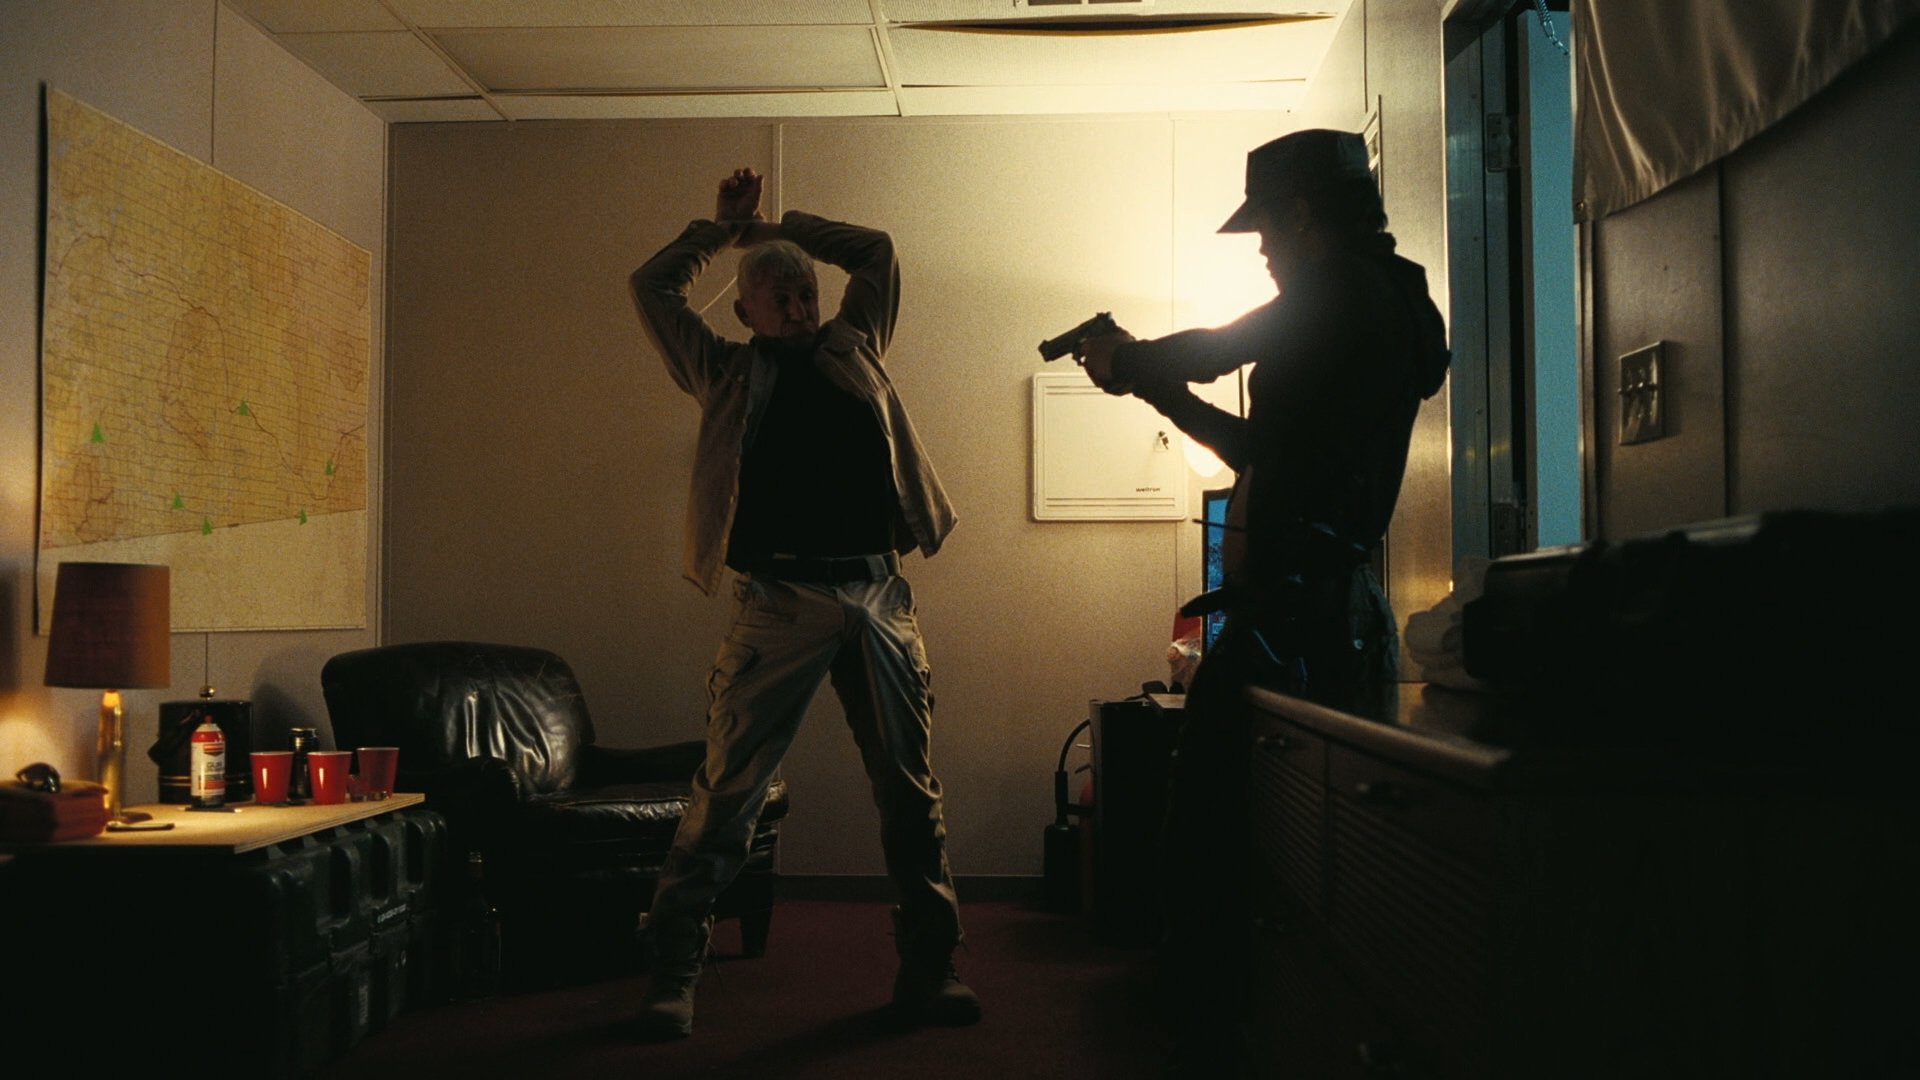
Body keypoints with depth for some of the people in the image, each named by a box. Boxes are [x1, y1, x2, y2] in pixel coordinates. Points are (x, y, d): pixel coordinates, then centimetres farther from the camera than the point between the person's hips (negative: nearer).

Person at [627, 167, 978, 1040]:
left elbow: (876, 253, 28)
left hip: (878, 594, 3)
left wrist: (781, 227, 29)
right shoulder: (726, 372, 14)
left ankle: (927, 970, 14)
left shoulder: (852, 351, 20)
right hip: (780, 600, -3)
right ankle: (673, 974, 3)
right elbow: (652, 288, 11)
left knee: (911, 790, 5)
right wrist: (724, 227, 21)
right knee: (728, 789, -5)